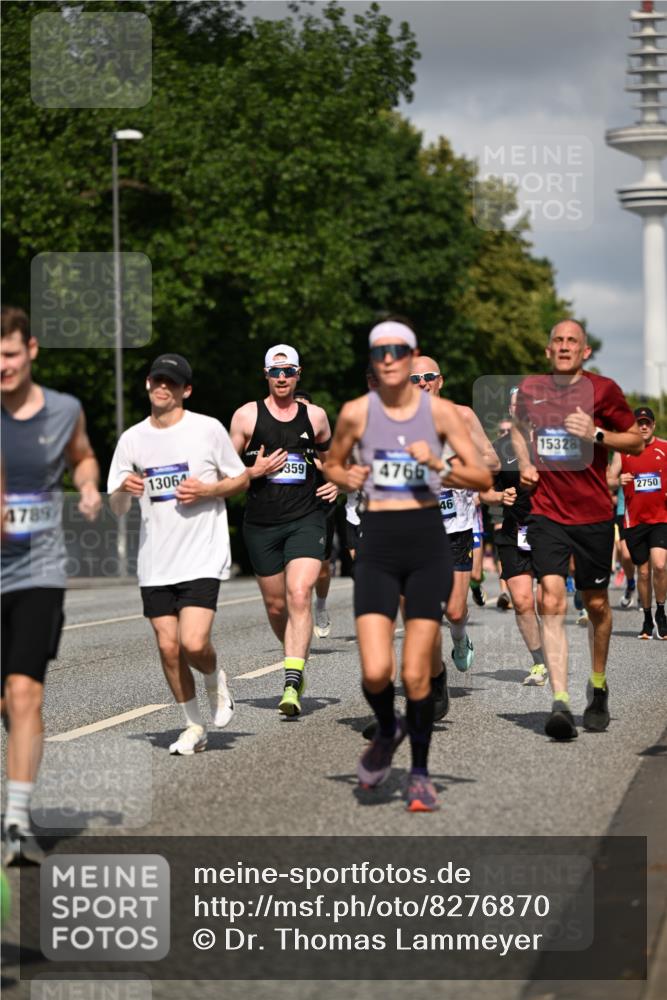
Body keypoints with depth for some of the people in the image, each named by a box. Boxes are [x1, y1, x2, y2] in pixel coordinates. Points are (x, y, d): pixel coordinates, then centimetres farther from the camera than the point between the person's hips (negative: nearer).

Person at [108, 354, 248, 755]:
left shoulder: (208, 429, -2)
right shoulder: (132, 439, 7)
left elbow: (241, 480, 7)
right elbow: (117, 508, 10)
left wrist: (207, 490, -11)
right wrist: (125, 490, -14)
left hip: (203, 558, -3)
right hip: (155, 563, 3)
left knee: (194, 643, -17)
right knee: (168, 647, 1)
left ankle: (216, 681, 17)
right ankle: (194, 726, 18)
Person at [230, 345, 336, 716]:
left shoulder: (315, 416, 7)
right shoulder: (247, 415, 2)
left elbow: (328, 455, 26)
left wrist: (336, 482, 8)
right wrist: (254, 471, -12)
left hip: (306, 519, -1)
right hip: (261, 523, 1)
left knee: (299, 595, -19)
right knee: (276, 605, 9)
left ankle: (292, 685, -23)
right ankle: (297, 662, 37)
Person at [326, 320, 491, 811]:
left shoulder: (439, 410, 0)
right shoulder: (356, 412, 2)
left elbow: (483, 477, 1)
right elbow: (332, 466, 18)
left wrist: (439, 465, -15)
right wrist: (347, 478, -4)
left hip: (428, 541, 0)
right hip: (377, 543, 0)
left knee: (416, 675, -2)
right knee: (375, 672, -12)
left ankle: (420, 771, 19)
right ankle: (388, 730, 23)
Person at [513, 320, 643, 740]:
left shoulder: (603, 389, -4)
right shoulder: (531, 388, 4)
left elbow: (637, 440, 1)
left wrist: (596, 434, -15)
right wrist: (525, 464, 8)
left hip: (594, 514, -1)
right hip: (547, 513, 1)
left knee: (596, 604, 11)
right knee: (552, 601, -15)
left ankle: (598, 687, 35)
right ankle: (560, 702, -20)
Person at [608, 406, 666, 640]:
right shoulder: (623, 451, 7)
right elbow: (608, 480, 5)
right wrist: (618, 481, -18)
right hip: (635, 520, 1)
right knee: (643, 571, 6)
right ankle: (647, 620, 20)